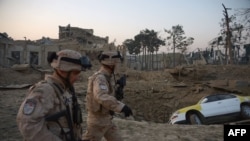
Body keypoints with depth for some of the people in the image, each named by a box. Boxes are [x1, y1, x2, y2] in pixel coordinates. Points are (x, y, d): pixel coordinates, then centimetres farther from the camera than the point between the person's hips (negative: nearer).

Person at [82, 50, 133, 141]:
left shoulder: (104, 77, 8)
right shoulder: (100, 78, -24)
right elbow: (102, 97, -43)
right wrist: (122, 107, -49)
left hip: (106, 119, 9)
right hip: (97, 120, -9)